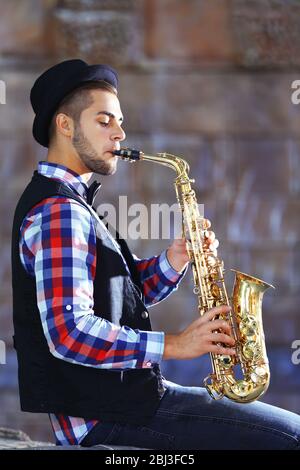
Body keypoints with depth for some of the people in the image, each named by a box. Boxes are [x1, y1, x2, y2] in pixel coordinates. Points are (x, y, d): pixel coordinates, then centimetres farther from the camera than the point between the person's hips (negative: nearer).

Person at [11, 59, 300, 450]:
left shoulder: (67, 204, 18)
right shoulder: (58, 212, -15)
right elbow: (69, 333, -26)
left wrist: (174, 260, 2)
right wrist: (173, 344, -20)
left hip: (116, 393, 10)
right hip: (105, 413, -10)